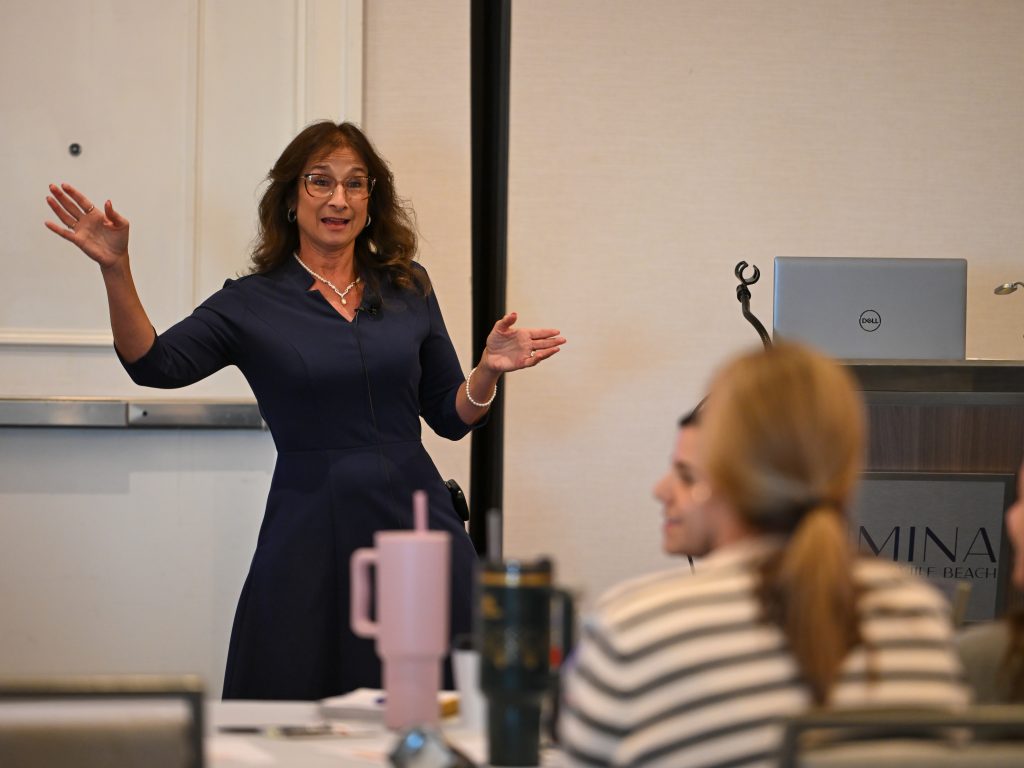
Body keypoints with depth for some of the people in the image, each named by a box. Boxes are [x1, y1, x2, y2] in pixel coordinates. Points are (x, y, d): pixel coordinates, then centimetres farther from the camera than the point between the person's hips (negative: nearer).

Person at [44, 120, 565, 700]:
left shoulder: (408, 289, 10)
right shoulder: (253, 303, 3)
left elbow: (451, 417, 14)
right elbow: (155, 364, -12)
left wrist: (489, 371, -6)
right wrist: (116, 270, -23)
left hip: (416, 521, 2)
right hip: (309, 537, -2)